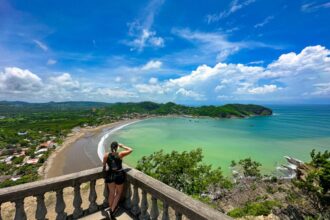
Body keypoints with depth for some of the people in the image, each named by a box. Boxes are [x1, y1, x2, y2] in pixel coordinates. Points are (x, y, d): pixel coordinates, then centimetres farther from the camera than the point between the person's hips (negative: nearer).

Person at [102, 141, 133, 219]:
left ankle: (111, 209, 36)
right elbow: (130, 150, -5)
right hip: (119, 175, -3)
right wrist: (122, 146, 3)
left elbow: (104, 166, 3)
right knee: (118, 193, 17)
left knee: (111, 192, 22)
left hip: (110, 174, 3)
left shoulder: (106, 155, -10)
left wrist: (104, 169, 25)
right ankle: (111, 211, 9)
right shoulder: (120, 154, -17)